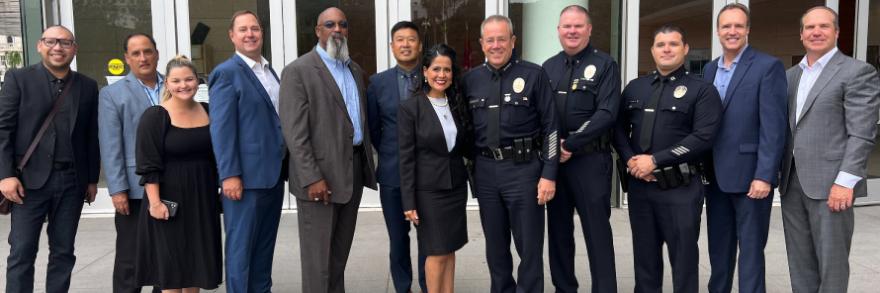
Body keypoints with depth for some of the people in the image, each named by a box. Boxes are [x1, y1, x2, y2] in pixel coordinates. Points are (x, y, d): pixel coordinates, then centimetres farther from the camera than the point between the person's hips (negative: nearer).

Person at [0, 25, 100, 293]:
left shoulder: (87, 86, 8)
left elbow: (92, 136, 9)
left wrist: (92, 179, 8)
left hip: (72, 181, 3)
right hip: (30, 179, -2)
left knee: (63, 252, 10)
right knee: (22, 252, 1)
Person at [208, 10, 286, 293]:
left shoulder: (270, 71, 14)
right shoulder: (226, 73, -9)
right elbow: (221, 128, -14)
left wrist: (284, 165, 13)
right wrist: (229, 175, -19)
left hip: (273, 172, 7)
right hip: (247, 174, -7)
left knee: (265, 243, 16)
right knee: (241, 245, 2)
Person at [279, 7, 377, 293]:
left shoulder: (355, 69, 14)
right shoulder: (298, 71, -8)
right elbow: (295, 132, -14)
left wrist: (367, 162, 11)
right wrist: (312, 178, -20)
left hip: (354, 170, 7)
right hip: (320, 173, -7)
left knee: (341, 249, 16)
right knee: (318, 253, 2)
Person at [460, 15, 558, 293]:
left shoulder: (534, 74, -4)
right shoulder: (470, 80, 6)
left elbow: (550, 126, -5)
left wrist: (549, 174, -10)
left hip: (524, 168, -3)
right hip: (485, 170, 4)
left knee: (529, 245, 4)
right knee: (495, 244, 15)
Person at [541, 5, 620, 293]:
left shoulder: (604, 65, -3)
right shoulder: (549, 67, 12)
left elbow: (607, 114, -13)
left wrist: (570, 144, -16)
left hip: (590, 159, -5)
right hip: (553, 159, 5)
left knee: (597, 231, 1)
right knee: (558, 229, 12)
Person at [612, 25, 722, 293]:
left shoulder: (702, 90, -2)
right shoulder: (634, 88, 13)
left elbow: (703, 138, -12)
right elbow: (619, 129, 12)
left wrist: (655, 160, -16)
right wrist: (630, 160, -7)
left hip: (680, 188, -4)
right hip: (639, 184, 4)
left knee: (683, 259, 6)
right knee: (644, 256, 14)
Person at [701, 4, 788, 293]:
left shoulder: (768, 66, -7)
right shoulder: (710, 69, 12)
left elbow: (773, 126, -13)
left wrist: (764, 175, -19)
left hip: (749, 174, -6)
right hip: (715, 174, 6)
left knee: (750, 249, 2)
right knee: (718, 248, 15)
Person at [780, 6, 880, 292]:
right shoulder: (790, 75, 15)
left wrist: (845, 181, -17)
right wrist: (779, 173, 10)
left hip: (829, 183, -6)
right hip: (792, 182, 6)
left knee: (831, 262, 2)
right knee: (799, 261, 12)